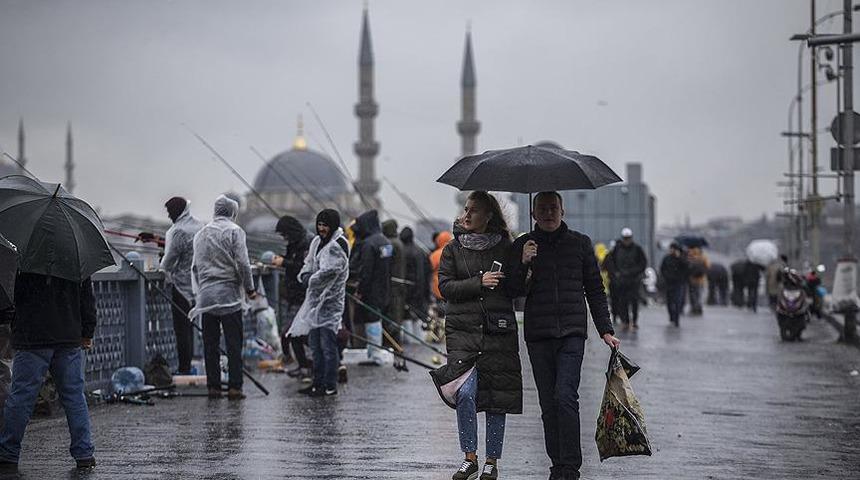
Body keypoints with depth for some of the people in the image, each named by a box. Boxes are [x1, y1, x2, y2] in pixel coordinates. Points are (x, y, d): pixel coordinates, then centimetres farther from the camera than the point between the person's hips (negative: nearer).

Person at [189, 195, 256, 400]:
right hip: (229, 294, -5)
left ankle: (213, 386, 7)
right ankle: (234, 387, -6)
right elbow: (242, 263, -9)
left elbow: (195, 266, 16)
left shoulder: (201, 234, 14)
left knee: (210, 344, 8)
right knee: (233, 344, -2)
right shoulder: (234, 231, -4)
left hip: (206, 296, 5)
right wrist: (250, 288, 0)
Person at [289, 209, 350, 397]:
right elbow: (309, 263, 19)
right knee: (315, 344, 14)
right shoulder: (317, 241, 13)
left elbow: (327, 272, -23)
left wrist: (311, 280, -9)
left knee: (328, 345, -7)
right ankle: (318, 383, 22)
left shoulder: (338, 246, -14)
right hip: (315, 299, 9)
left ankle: (330, 386, -3)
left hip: (330, 301, -9)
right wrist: (305, 275, -2)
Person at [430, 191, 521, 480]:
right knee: (465, 393, -14)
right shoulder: (453, 249, 9)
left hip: (499, 331, 0)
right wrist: (479, 283, -13)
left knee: (497, 397, 1)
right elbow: (446, 287, 0)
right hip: (463, 330, 0)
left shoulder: (504, 247, 8)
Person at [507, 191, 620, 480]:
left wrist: (605, 331, 8)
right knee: (548, 403, 3)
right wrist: (523, 264, -15)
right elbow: (516, 291, 3)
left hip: (572, 332, -2)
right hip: (538, 335, 2)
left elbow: (595, 290, 13)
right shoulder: (523, 246, 8)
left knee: (565, 396, -16)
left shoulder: (580, 243, 9)